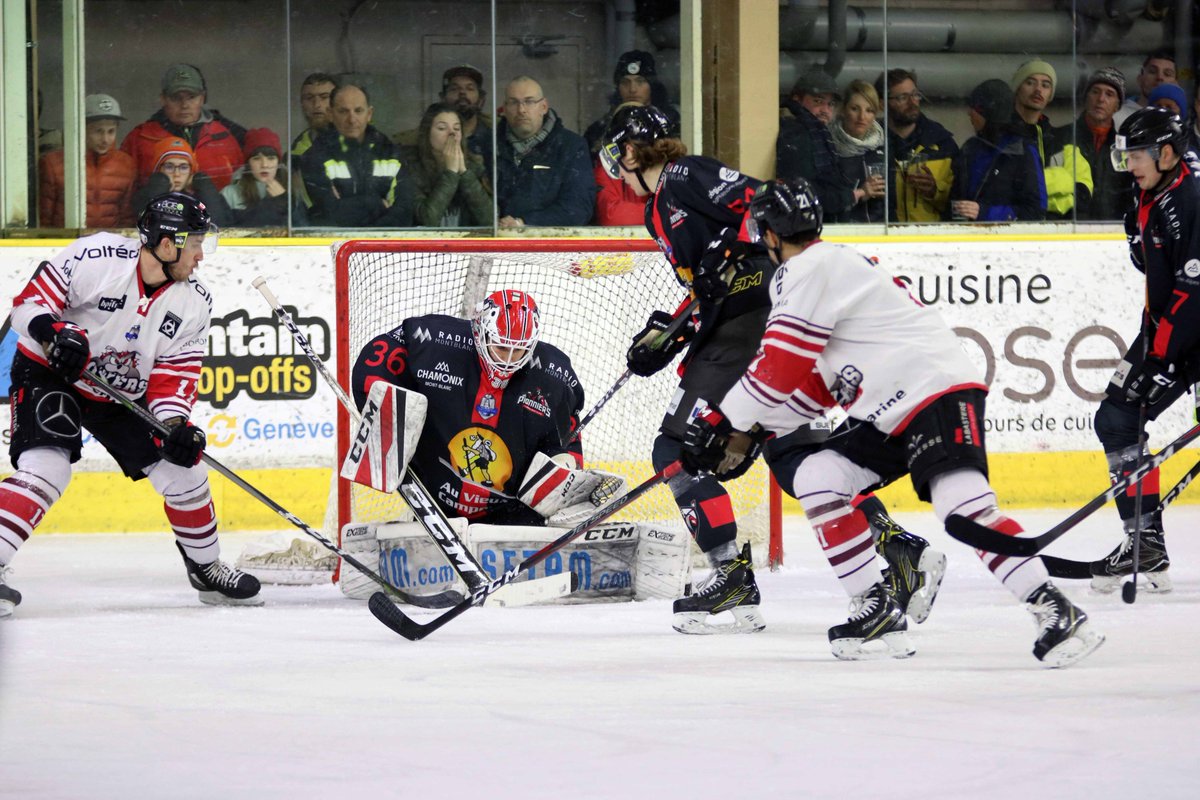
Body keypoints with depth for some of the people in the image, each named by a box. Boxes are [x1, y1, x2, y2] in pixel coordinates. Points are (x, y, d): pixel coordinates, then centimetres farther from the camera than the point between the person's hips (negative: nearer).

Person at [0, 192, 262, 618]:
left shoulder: (193, 305, -6)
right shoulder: (97, 258, -23)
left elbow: (174, 375, -4)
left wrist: (176, 424, -21)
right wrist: (54, 333, -37)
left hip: (122, 395, 6)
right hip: (49, 375, -6)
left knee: (182, 469, 4)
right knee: (46, 468, -28)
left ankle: (207, 570, 24)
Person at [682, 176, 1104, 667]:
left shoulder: (810, 269, -9)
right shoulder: (833, 266, 23)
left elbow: (782, 368, -14)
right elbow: (812, 382, 25)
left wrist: (726, 419, -3)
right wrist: (749, 431, 18)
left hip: (938, 389, -11)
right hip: (891, 416, 11)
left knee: (964, 506, -25)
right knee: (816, 478, 4)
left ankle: (1056, 612, -27)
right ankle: (877, 613, 3)